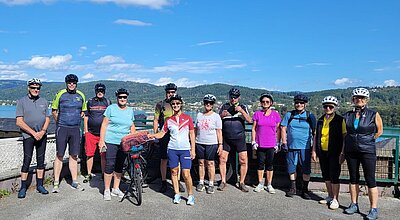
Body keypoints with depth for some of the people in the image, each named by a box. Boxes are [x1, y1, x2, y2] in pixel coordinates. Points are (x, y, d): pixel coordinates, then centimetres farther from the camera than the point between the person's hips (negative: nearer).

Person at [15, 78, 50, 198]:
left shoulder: (43, 101, 10)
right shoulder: (22, 101, -1)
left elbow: (47, 119, 9)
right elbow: (19, 122, -8)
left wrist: (42, 131, -8)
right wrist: (33, 133, -14)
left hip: (42, 135, 4)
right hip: (28, 136, -4)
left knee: (41, 161, 7)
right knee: (27, 161, -4)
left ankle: (39, 185, 17)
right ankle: (23, 187, 6)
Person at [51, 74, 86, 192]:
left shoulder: (81, 95, 8)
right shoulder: (60, 94, 0)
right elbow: (54, 111, 8)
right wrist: (60, 123, 10)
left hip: (75, 129, 3)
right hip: (62, 129, -3)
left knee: (74, 156, 7)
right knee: (59, 155, -1)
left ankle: (74, 181, 15)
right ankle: (56, 183, 6)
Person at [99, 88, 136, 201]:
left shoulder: (130, 111, 13)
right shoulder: (111, 108, 0)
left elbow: (132, 127, 18)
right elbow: (104, 124, -2)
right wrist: (101, 140, -9)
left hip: (124, 143, 4)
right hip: (111, 142, -4)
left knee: (120, 166, 10)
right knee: (110, 165, -6)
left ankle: (116, 189, 21)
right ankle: (107, 190, 7)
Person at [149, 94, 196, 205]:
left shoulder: (187, 118, 3)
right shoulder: (169, 120, 7)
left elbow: (192, 134, 5)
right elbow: (162, 133, 9)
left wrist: (193, 149, 1)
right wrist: (151, 135, -8)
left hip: (185, 149, -2)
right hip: (172, 149, 2)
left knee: (186, 174, -5)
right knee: (174, 172, 8)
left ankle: (190, 195, 11)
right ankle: (177, 194, 22)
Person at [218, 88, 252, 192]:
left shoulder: (243, 107, 6)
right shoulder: (224, 107, 10)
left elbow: (249, 120, -7)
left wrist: (242, 111, -23)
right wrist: (222, 115, -13)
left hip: (239, 138, -1)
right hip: (226, 138, 1)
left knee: (243, 161, -3)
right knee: (222, 159, -2)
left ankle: (242, 183, 11)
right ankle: (223, 182, 13)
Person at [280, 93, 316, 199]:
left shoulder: (310, 116, 3)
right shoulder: (289, 115, 5)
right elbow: (283, 128, 6)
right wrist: (284, 142, -2)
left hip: (305, 147, -1)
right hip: (291, 146, 1)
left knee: (306, 169, 2)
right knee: (291, 168, 10)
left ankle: (305, 190, 17)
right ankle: (293, 188, 26)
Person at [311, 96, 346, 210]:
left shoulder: (340, 120, -4)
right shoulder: (320, 120, 12)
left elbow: (345, 137, -7)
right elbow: (316, 136, 16)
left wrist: (342, 153, -12)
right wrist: (314, 151, 11)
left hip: (334, 153, -5)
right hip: (322, 152, 6)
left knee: (334, 176, -3)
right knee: (326, 175, 13)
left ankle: (335, 199, 8)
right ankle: (330, 196, 26)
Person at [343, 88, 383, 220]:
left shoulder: (373, 114, -3)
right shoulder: (347, 115, 6)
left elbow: (379, 131, 8)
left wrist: (368, 140, 6)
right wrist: (343, 151, 12)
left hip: (367, 151, -3)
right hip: (351, 151, 4)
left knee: (370, 180, -2)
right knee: (353, 178, 11)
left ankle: (374, 209, 5)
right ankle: (354, 205, 22)